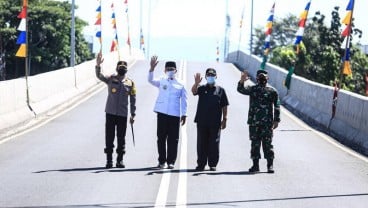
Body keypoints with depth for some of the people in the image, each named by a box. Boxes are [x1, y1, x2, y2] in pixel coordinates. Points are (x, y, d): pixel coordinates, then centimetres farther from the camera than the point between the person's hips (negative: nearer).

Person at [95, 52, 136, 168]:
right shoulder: (111, 79, 2)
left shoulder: (130, 83, 5)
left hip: (123, 115, 1)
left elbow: (132, 100, 9)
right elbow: (99, 76, -14)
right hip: (110, 113, -1)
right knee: (109, 137, 0)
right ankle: (109, 160, 5)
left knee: (121, 138, 4)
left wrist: (133, 114, 7)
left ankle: (120, 160, 12)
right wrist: (98, 65, -32)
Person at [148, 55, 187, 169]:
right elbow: (150, 80, -11)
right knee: (161, 137, 3)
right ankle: (162, 161, 10)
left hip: (175, 115, 0)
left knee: (173, 139, 0)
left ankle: (171, 161, 5)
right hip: (162, 113, 0)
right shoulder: (161, 82, 7)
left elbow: (183, 100, 9)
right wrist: (152, 68, -26)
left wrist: (184, 114, 4)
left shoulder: (180, 85, 7)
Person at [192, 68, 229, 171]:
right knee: (201, 144, 3)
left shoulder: (220, 90, 7)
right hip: (202, 122, 1)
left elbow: (224, 106, 7)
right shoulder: (202, 88, 8)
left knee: (214, 144, 1)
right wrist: (196, 83, -34)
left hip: (215, 123, -1)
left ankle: (213, 164, 8)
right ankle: (201, 164, 9)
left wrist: (224, 119, 1)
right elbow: (194, 91, -14)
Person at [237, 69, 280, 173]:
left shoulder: (272, 91, 5)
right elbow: (241, 90, -10)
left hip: (267, 122, -2)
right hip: (253, 122, 2)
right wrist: (242, 81, -30)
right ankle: (255, 165, 11)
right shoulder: (252, 89, 8)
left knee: (268, 143, -2)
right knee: (255, 143, 4)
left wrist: (276, 120, -1)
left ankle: (270, 165, 2)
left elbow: (276, 106, 5)